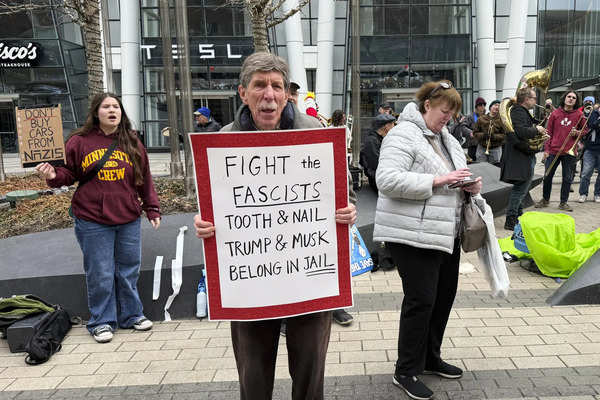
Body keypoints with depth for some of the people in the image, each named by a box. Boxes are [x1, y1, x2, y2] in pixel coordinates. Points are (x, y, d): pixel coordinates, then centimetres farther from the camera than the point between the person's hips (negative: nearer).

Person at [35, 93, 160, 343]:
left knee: (129, 270, 12)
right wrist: (54, 176, -16)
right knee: (100, 274, 5)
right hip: (92, 221, -2)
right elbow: (69, 173, 6)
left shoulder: (132, 143, 6)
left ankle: (131, 315, 30)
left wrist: (152, 209, 7)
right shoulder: (79, 142, -1)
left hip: (129, 220, 3)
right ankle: (101, 322, 22)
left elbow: (145, 180, 9)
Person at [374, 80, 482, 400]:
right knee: (420, 301, -4)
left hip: (446, 233, 9)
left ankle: (430, 358, 34)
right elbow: (387, 180, -23)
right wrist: (437, 180, -24)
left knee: (444, 296, 15)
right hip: (413, 235, -9)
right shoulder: (402, 135, -10)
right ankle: (406, 372, 13)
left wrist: (471, 186, 3)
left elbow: (458, 178, 26)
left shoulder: (447, 139, 17)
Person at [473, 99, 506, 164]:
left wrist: (494, 136, -20)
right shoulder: (481, 119, 4)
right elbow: (475, 133, 4)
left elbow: (505, 135, -3)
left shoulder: (501, 120, 1)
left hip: (496, 149, 0)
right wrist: (483, 135, -15)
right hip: (482, 148, 0)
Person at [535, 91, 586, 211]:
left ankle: (563, 203, 19)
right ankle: (545, 200, 24)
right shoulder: (555, 113, 2)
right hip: (554, 151, 0)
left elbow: (585, 130, 13)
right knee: (547, 176, 6)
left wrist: (577, 133, -9)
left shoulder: (579, 115, 2)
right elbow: (548, 132, 4)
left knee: (567, 178, 7)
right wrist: (546, 149, -1)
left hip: (569, 152, 0)